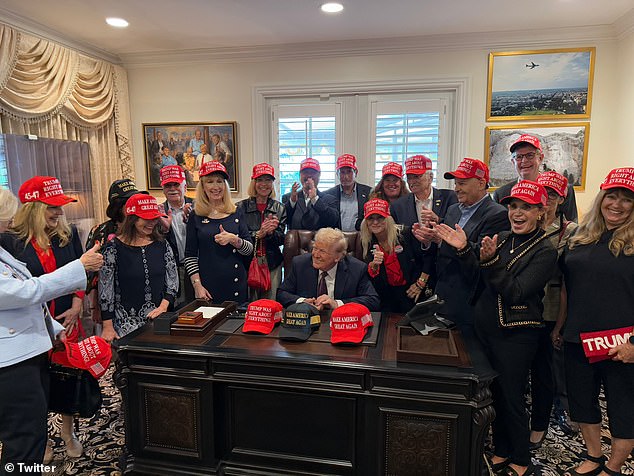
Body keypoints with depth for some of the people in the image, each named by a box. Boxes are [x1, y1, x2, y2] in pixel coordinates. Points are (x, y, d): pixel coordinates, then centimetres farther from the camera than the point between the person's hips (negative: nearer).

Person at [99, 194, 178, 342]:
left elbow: (173, 280, 8)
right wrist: (108, 327, -6)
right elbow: (105, 288, -4)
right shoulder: (114, 247, -5)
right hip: (126, 322, -3)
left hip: (159, 319, 3)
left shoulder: (162, 244, 5)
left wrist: (163, 306, -6)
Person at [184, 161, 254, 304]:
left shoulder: (236, 214, 5)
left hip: (237, 284, 1)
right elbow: (190, 256, 2)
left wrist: (233, 239, -16)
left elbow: (250, 249, 2)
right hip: (208, 285, -1)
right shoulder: (196, 217, 2)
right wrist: (197, 285, -6)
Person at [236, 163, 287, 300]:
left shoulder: (279, 208, 8)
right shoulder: (240, 207, 2)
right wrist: (259, 234, -18)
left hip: (272, 264, 2)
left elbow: (281, 239, 2)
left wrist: (270, 232, -18)